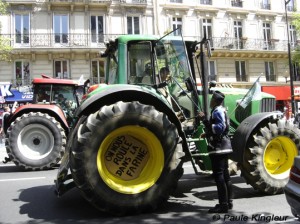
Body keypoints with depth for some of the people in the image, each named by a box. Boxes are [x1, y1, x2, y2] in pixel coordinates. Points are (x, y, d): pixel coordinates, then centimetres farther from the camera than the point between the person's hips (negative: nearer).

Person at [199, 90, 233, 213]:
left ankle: (223, 204, -5)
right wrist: (208, 134, 22)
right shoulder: (220, 110, 17)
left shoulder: (217, 111, -14)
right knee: (225, 175, 14)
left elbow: (219, 128, -25)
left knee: (219, 175, -8)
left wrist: (205, 120, -26)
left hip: (218, 148, -10)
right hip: (223, 147, 10)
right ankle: (228, 202, 23)